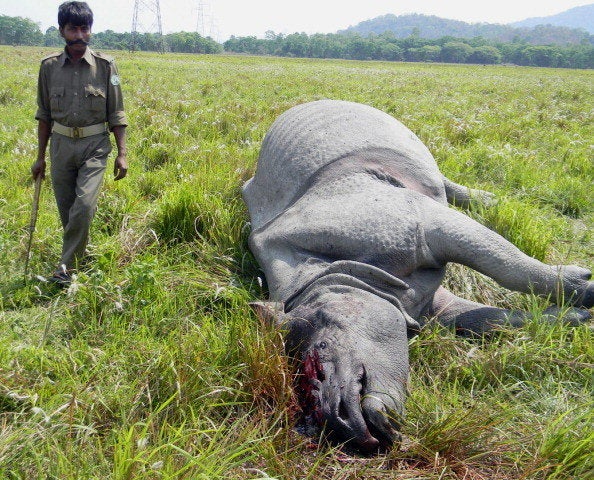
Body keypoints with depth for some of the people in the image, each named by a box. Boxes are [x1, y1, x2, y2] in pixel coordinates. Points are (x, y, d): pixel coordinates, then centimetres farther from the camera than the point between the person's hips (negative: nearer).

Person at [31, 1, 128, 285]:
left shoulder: (105, 65, -3)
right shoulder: (49, 66, 2)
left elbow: (116, 114, 2)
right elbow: (44, 115, 10)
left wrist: (122, 153, -3)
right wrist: (40, 157, 11)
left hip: (94, 146, -3)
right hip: (61, 144, 3)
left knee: (84, 204, -18)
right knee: (66, 210, 8)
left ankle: (67, 266, -5)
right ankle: (77, 254, 30)